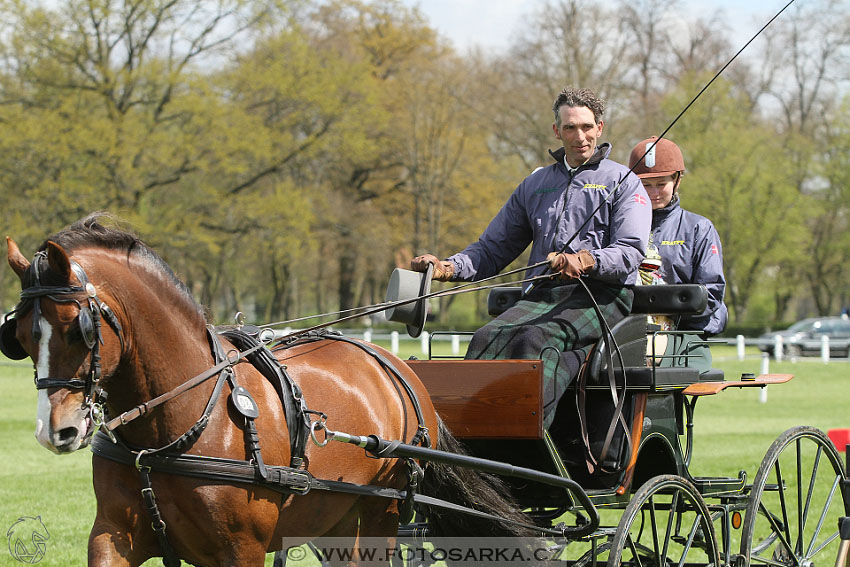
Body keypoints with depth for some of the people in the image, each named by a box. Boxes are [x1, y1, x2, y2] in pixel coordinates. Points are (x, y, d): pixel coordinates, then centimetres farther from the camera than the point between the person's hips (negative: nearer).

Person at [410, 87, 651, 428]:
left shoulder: (622, 182, 10)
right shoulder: (535, 185, 25)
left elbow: (630, 251, -4)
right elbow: (493, 249, 24)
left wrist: (587, 260, -26)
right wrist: (448, 268, 3)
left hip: (602, 296, -4)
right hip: (542, 295, 4)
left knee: (534, 339, -35)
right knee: (488, 339, -27)